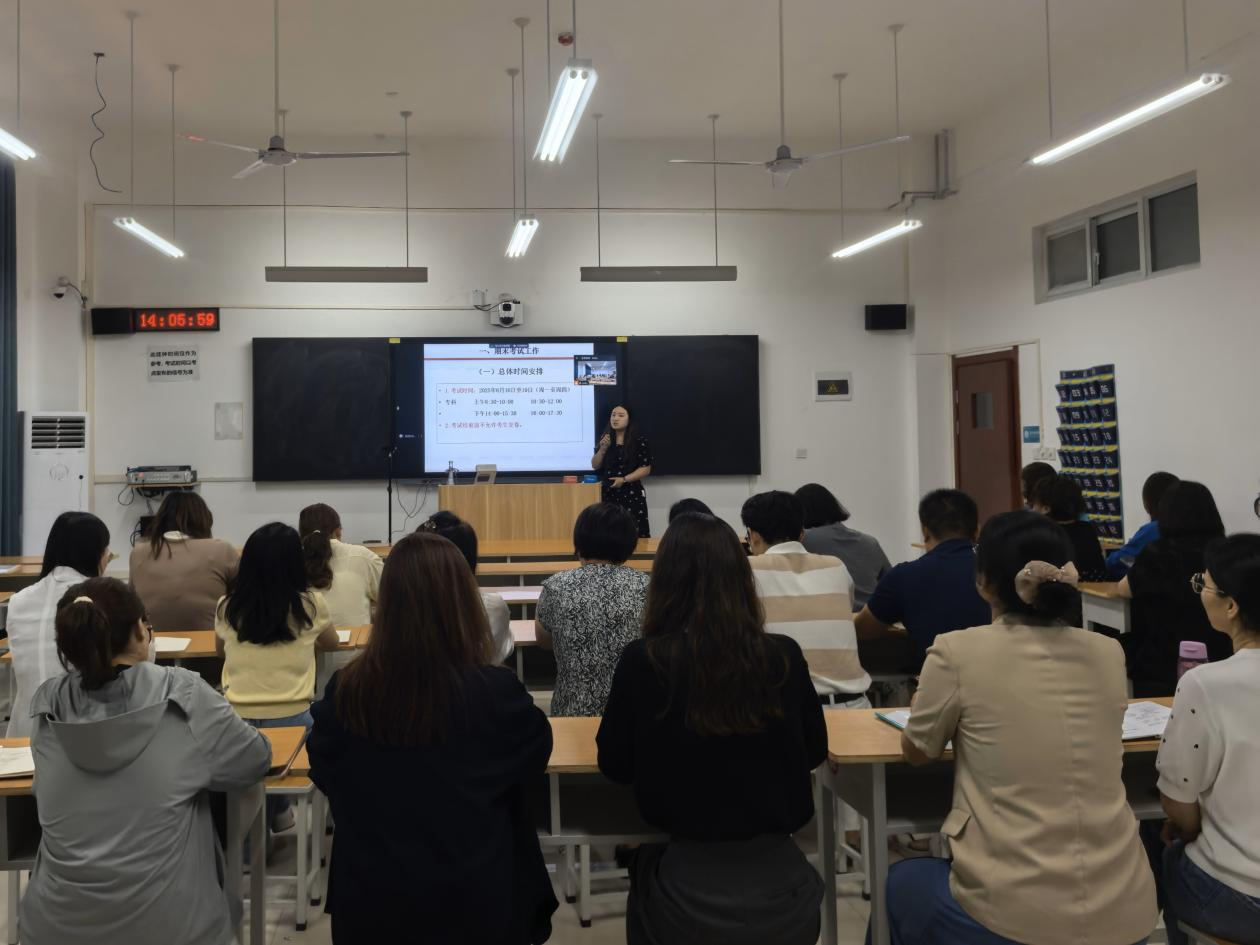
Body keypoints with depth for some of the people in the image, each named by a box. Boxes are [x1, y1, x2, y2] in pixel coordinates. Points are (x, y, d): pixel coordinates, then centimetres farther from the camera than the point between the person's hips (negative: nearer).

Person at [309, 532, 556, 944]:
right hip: (474, 900, -1)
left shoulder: (344, 692, -18)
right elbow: (535, 755, -1)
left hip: (369, 899, 2)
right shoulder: (495, 693, -24)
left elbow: (325, 774, 2)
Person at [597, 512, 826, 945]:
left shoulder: (644, 661, -15)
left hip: (690, 898, -2)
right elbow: (815, 751, 7)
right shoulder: (784, 656, -9)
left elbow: (615, 766, -1)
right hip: (783, 894, 2)